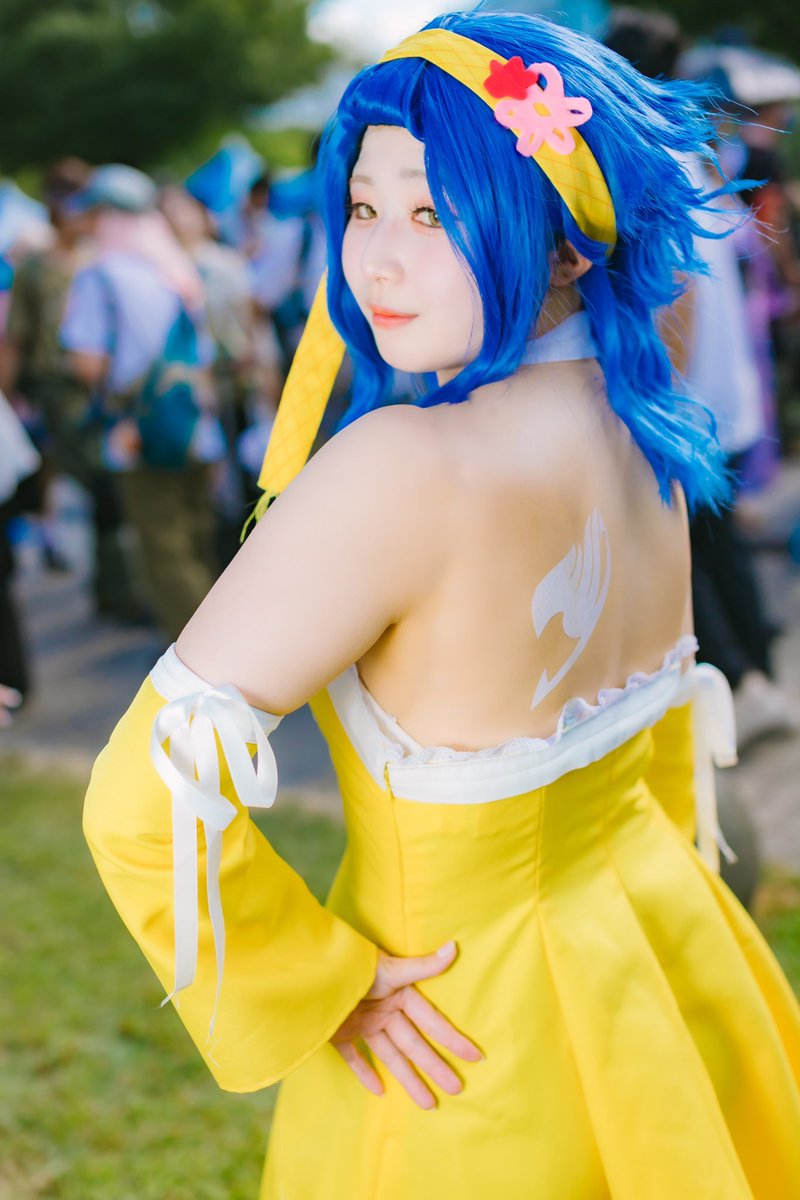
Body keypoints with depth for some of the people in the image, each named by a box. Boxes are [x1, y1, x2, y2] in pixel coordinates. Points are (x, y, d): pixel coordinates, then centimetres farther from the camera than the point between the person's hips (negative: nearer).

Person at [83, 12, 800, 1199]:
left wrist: (319, 984, -16)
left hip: (468, 1068, -6)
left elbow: (146, 800, -30)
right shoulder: (640, 428, -6)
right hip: (661, 961, 6)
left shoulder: (405, 468, -31)